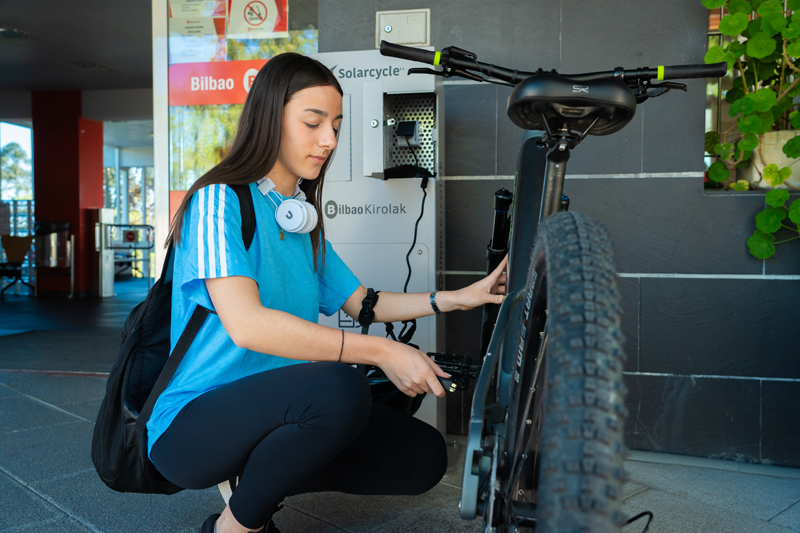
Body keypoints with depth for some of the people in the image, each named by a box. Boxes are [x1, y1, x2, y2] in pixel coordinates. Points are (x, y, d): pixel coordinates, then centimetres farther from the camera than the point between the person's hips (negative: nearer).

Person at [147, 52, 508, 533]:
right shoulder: (220, 200, -11)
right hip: (194, 422, -7)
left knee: (425, 456, -5)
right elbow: (245, 324, -26)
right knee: (339, 388, -35)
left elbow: (359, 301, 14)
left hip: (277, 410, 7)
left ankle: (262, 482, 6)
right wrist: (383, 352, -28)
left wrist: (458, 298, 2)